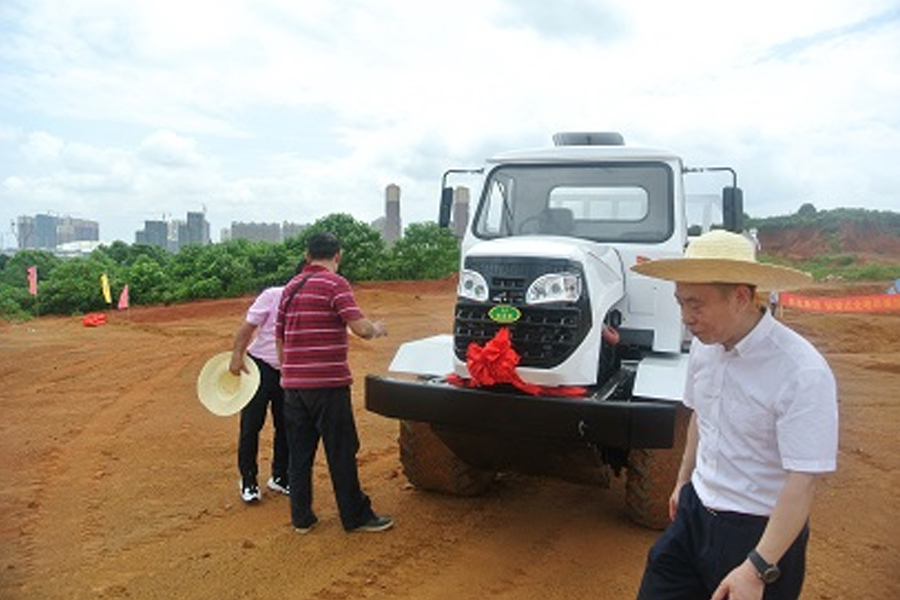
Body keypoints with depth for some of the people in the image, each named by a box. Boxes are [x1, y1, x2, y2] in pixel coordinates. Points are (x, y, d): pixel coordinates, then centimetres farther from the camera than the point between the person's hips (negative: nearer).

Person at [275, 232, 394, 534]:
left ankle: (301, 518, 21)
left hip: (293, 383, 7)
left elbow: (279, 338, 17)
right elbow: (360, 327, -19)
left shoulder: (290, 287, 13)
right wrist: (377, 329, 3)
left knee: (299, 453, 13)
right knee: (341, 452, 4)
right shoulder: (334, 283, -9)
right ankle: (356, 517, 14)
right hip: (328, 383, -6)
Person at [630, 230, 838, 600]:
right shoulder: (704, 345, -4)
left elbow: (803, 482, -24)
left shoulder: (803, 373, -24)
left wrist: (758, 568, -25)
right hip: (695, 513, 6)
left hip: (760, 531, -6)